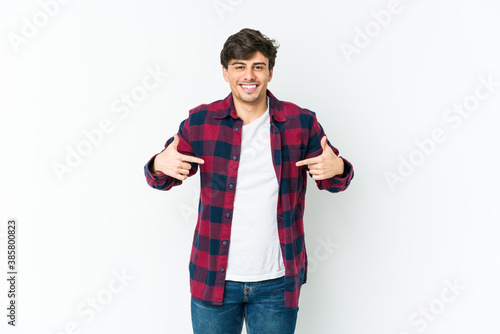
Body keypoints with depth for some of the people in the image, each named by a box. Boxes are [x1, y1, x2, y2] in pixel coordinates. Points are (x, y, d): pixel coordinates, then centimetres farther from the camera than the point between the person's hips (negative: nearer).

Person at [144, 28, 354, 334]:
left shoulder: (302, 123, -4)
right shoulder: (200, 121, -3)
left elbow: (332, 182, 5)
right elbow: (162, 180, 6)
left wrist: (337, 169, -18)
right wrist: (160, 165, -17)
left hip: (277, 281, 0)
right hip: (214, 278, 1)